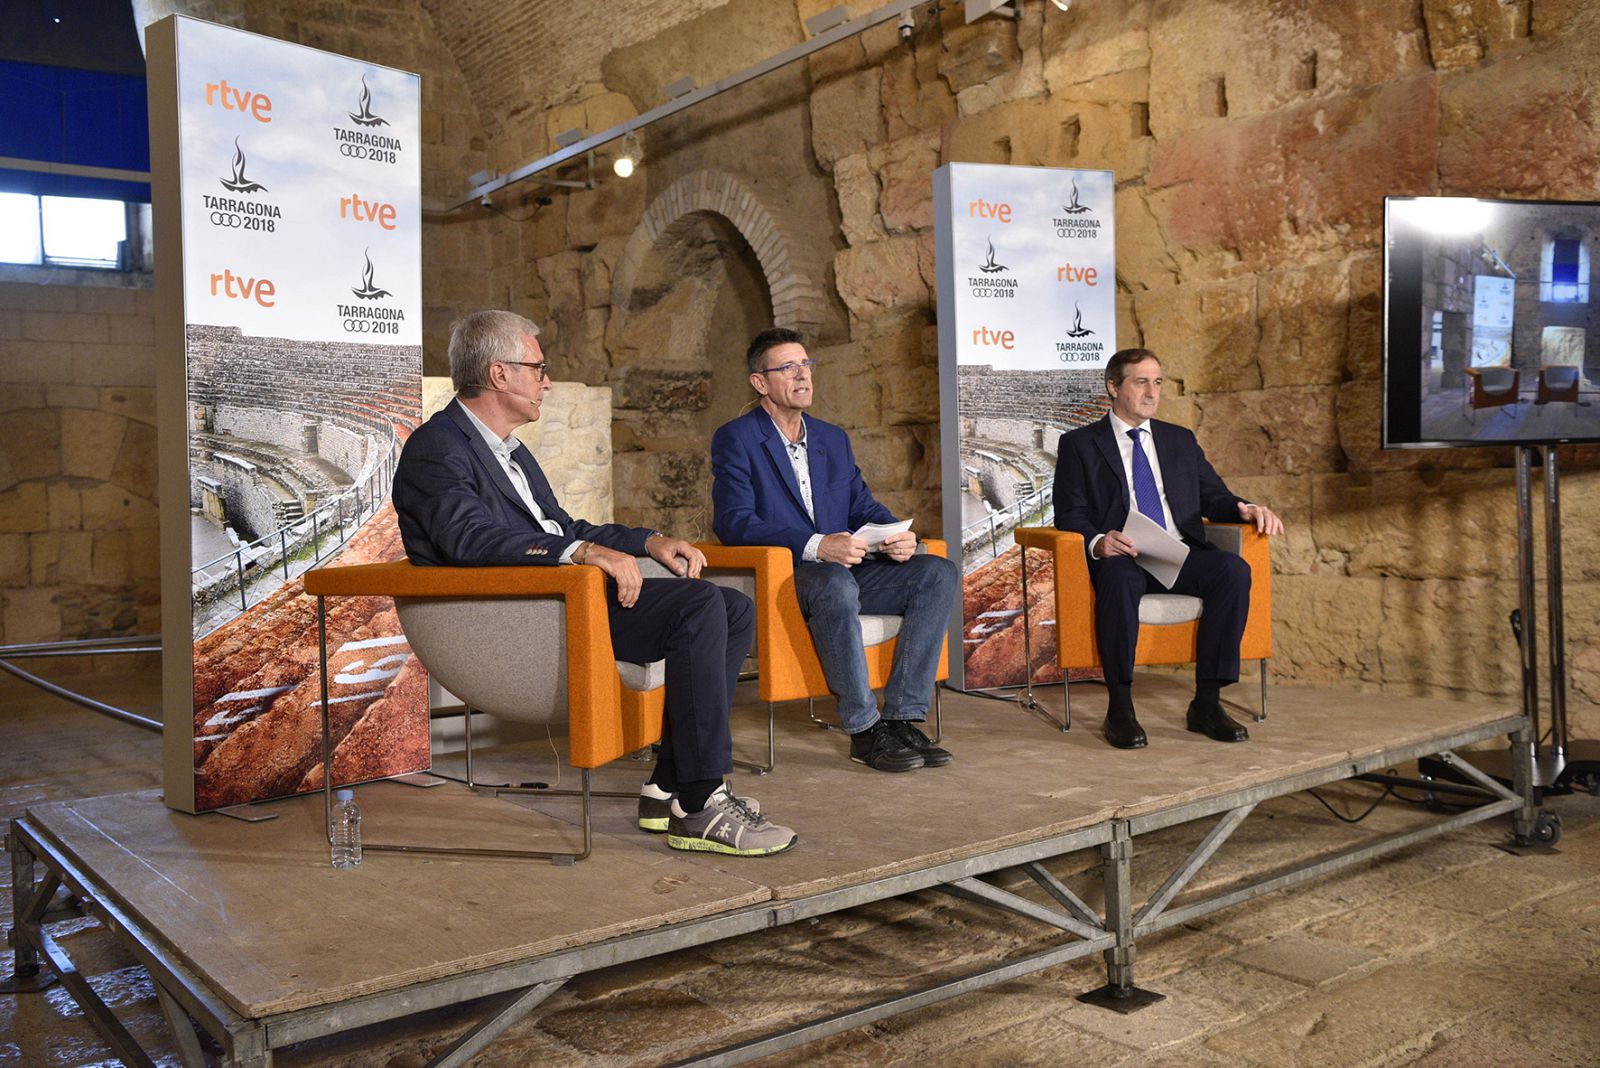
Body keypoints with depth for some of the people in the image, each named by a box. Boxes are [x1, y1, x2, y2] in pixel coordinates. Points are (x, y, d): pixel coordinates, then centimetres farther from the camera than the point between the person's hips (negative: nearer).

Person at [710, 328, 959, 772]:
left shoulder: (833, 439, 19)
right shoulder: (735, 439, -1)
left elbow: (865, 508, 17)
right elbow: (733, 522, -14)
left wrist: (900, 536, -8)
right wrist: (816, 547, -27)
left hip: (845, 571, 7)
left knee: (939, 573, -15)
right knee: (837, 585, -39)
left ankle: (901, 718, -19)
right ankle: (865, 731, -26)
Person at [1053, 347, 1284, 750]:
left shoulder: (1181, 440, 23)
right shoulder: (1079, 444, 11)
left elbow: (1213, 497, 19)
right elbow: (1069, 515, 2)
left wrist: (1245, 509, -5)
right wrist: (1097, 542, -20)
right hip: (1122, 557, -4)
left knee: (1233, 569, -28)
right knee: (1119, 577, -39)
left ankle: (1207, 703, -22)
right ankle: (1120, 709, -29)